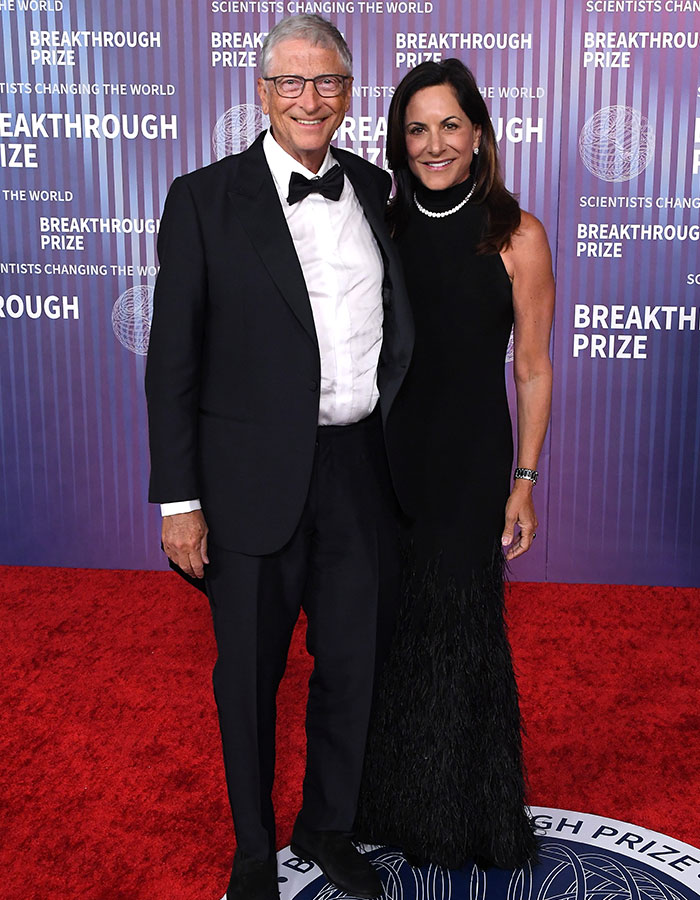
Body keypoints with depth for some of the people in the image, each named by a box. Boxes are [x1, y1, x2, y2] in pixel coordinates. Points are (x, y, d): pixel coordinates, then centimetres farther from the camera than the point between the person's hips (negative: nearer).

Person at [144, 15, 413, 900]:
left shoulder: (375, 190, 8)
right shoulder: (205, 199, -6)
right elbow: (172, 361, -7)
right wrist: (178, 500, -10)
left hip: (358, 471, 4)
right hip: (254, 482, -3)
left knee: (352, 665, 16)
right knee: (248, 677, 12)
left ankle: (327, 826, 41)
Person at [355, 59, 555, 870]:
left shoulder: (516, 236, -6)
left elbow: (532, 369, -5)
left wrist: (524, 483, -7)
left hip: (470, 456, -3)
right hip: (384, 450, 3)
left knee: (456, 624, 8)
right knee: (385, 625, 12)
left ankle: (462, 814, 32)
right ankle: (389, 799, 36)